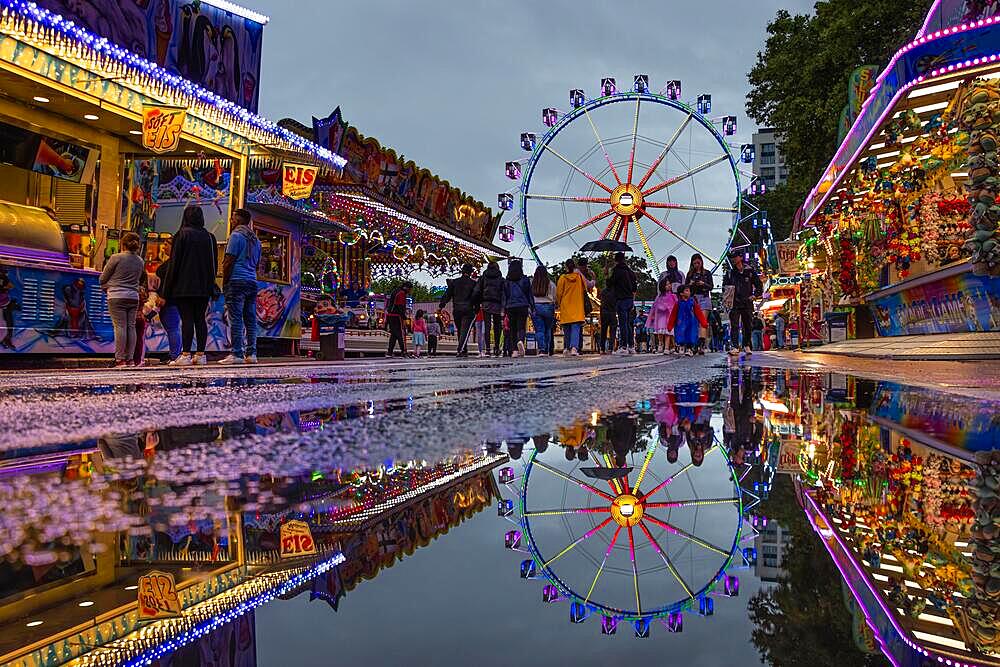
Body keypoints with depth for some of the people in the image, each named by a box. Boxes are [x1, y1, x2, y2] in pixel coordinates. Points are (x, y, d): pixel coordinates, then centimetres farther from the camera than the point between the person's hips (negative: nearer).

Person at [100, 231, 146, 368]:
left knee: (120, 327, -5)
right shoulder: (140, 261, 9)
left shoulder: (116, 258, -6)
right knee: (131, 327, 6)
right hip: (134, 297, 5)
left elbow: (103, 278, 2)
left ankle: (120, 359, -6)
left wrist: (107, 289, 19)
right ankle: (129, 358, 8)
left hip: (117, 297, -4)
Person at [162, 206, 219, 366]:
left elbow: (174, 261, -6)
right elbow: (214, 264, 12)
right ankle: (201, 354, 6)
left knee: (187, 319, -6)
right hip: (203, 287, 5)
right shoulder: (209, 237, 9)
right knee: (200, 319, 7)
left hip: (184, 286, -4)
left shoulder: (182, 234, -5)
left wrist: (168, 288, -2)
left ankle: (185, 355, -7)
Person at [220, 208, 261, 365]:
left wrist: (224, 283, -5)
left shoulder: (236, 235, -6)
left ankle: (237, 354, -9)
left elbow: (229, 261, -10)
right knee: (251, 319, 6)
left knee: (236, 319, -7)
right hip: (252, 282, 8)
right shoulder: (255, 239, 19)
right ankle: (251, 354, 5)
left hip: (237, 281, -7)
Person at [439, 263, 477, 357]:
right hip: (468, 310, -3)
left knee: (459, 331, 15)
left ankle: (464, 350, 19)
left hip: (456, 309, 3)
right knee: (465, 330, -6)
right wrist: (476, 308, 9)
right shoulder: (473, 283, -1)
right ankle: (461, 350, -18)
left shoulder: (454, 282, 7)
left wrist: (441, 305, 9)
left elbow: (447, 295, 6)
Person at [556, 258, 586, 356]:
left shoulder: (562, 278, -3)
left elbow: (558, 293, 1)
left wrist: (558, 304, 15)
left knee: (566, 330, 12)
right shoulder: (580, 277, 1)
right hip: (577, 308, 0)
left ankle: (567, 348, 17)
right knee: (576, 329, -7)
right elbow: (585, 289, 13)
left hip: (565, 308, 0)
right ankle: (574, 348, -24)